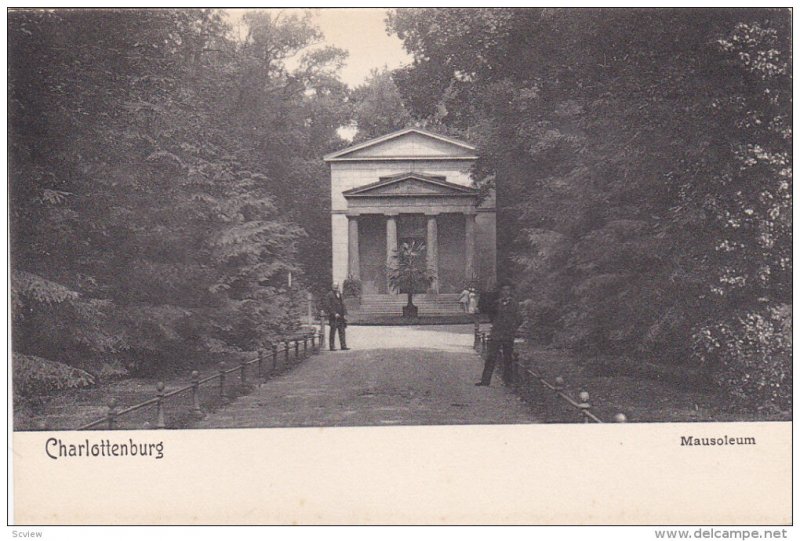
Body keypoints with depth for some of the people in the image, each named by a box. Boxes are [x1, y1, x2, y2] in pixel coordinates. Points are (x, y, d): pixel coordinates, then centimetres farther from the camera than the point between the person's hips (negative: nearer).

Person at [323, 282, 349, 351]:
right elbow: (328, 306, -13)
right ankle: (332, 347, 1)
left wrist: (344, 313, 10)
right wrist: (334, 313, -18)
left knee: (342, 332, 6)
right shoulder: (329, 295, -7)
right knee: (333, 331, -3)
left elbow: (343, 305, 22)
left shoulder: (339, 294, 17)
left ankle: (343, 345, 10)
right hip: (333, 317, -7)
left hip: (340, 316, 7)